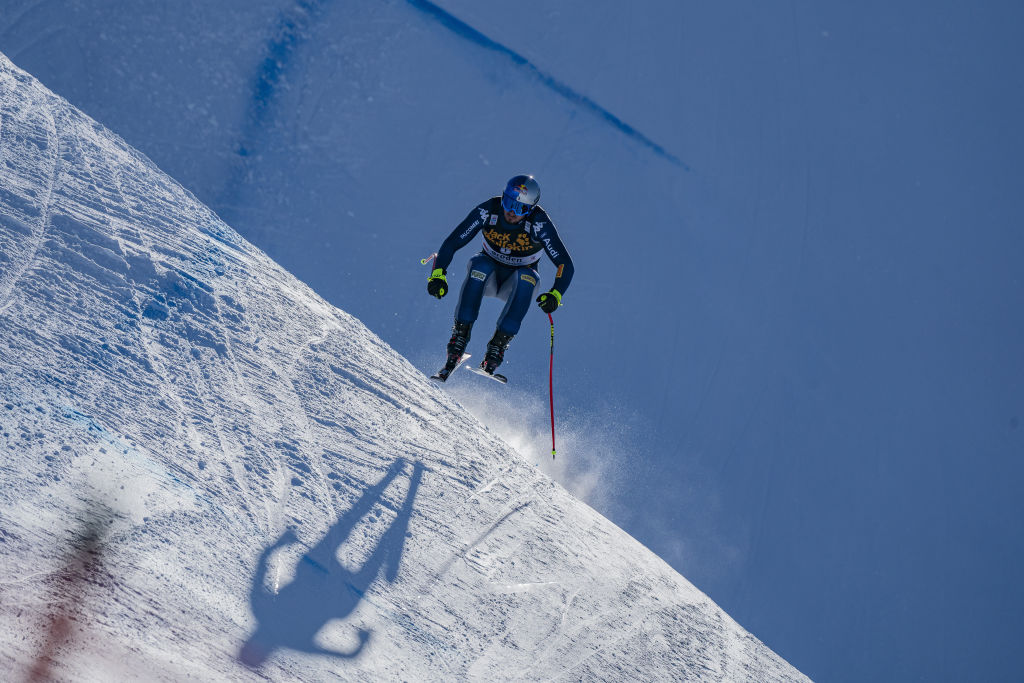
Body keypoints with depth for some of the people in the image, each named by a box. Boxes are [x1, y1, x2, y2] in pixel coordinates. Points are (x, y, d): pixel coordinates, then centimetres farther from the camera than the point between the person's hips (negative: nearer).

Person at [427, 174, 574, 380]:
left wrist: (555, 294, -41)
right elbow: (452, 242, -18)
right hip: (488, 275, 1)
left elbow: (565, 264, -24)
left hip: (516, 282, 0)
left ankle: (498, 344, -33)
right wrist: (438, 274, -32)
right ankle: (459, 336, -29)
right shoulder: (488, 211, -21)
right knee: (480, 265, -33)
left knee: (527, 277, -34)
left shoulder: (540, 224, -24)